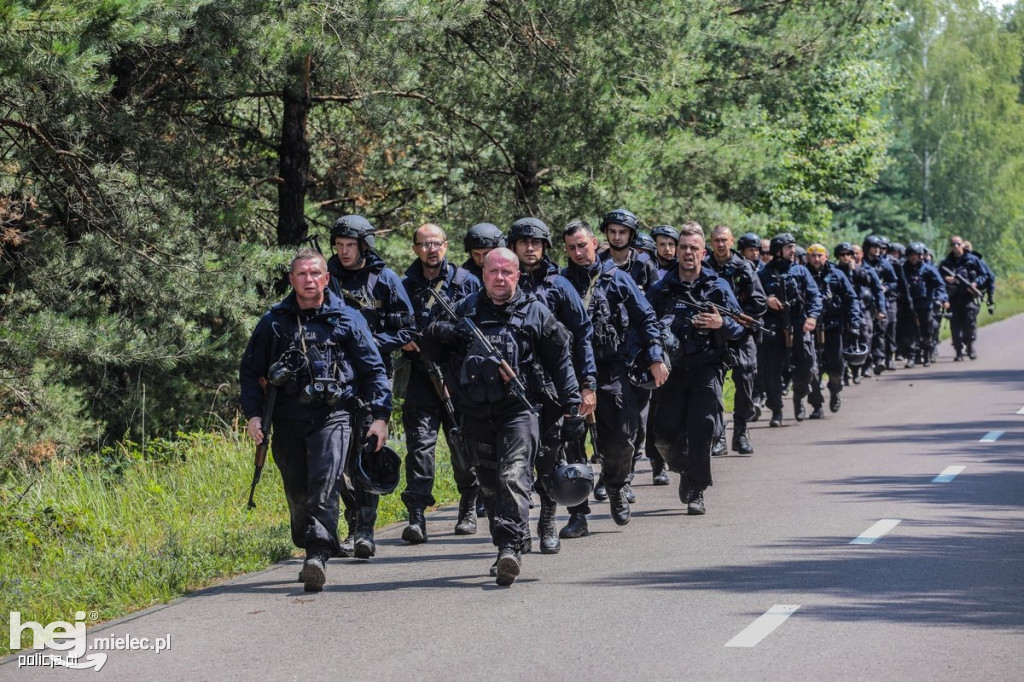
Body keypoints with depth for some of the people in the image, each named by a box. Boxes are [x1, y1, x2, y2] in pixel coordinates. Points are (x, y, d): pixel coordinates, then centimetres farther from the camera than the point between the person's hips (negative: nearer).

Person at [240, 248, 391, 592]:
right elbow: (250, 370, 14)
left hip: (332, 415, -3)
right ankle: (310, 551, 22)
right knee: (297, 494, 6)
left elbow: (373, 369, 9)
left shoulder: (348, 319, 7)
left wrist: (380, 416, 1)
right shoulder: (274, 321, 10)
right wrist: (252, 413, 2)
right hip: (288, 419, 3)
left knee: (324, 487, -18)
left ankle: (318, 555, -26)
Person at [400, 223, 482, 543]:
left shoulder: (466, 283, 6)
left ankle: (468, 510, 24)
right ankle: (416, 516, -16)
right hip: (421, 375, 0)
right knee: (420, 441, -11)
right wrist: (403, 341, -4)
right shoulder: (405, 286, 10)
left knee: (463, 444, 7)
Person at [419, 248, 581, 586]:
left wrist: (571, 402, 5)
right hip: (477, 414, 4)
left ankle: (511, 547, -28)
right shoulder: (465, 310, 13)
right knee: (490, 485, 10)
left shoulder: (535, 313, 8)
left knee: (514, 478, -19)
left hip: (518, 409, -4)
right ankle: (506, 550, 21)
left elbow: (560, 359, 12)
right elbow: (431, 350, 18)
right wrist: (437, 333, -5)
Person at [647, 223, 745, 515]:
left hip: (707, 367, -2)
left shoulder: (718, 287, 8)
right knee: (665, 433, -2)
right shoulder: (661, 288, 11)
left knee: (702, 428, -13)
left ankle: (696, 493, -5)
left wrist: (721, 324, -13)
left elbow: (740, 328, 8)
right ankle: (685, 471, 28)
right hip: (672, 368, 2)